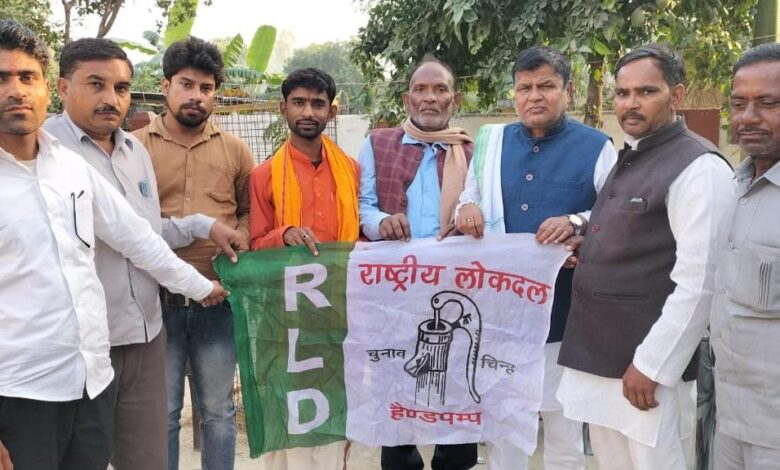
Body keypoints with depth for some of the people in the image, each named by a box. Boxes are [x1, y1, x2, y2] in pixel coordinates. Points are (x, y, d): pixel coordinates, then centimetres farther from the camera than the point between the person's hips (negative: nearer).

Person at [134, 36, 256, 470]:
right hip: (156, 301, -1)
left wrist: (239, 240, -7)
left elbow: (251, 210, 13)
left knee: (218, 410, 15)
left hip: (218, 300, 2)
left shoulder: (235, 150, 7)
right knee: (161, 412, 12)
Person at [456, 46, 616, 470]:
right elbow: (469, 201, 14)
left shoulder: (597, 147, -3)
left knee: (564, 426, 13)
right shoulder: (491, 140, 8)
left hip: (564, 311, -3)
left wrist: (578, 223, -23)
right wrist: (466, 208, -9)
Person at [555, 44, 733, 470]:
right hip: (599, 358, 8)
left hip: (646, 365, -8)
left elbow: (698, 282, -19)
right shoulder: (627, 160, 14)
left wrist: (651, 365, -18)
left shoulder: (699, 167, -14)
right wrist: (583, 251, 7)